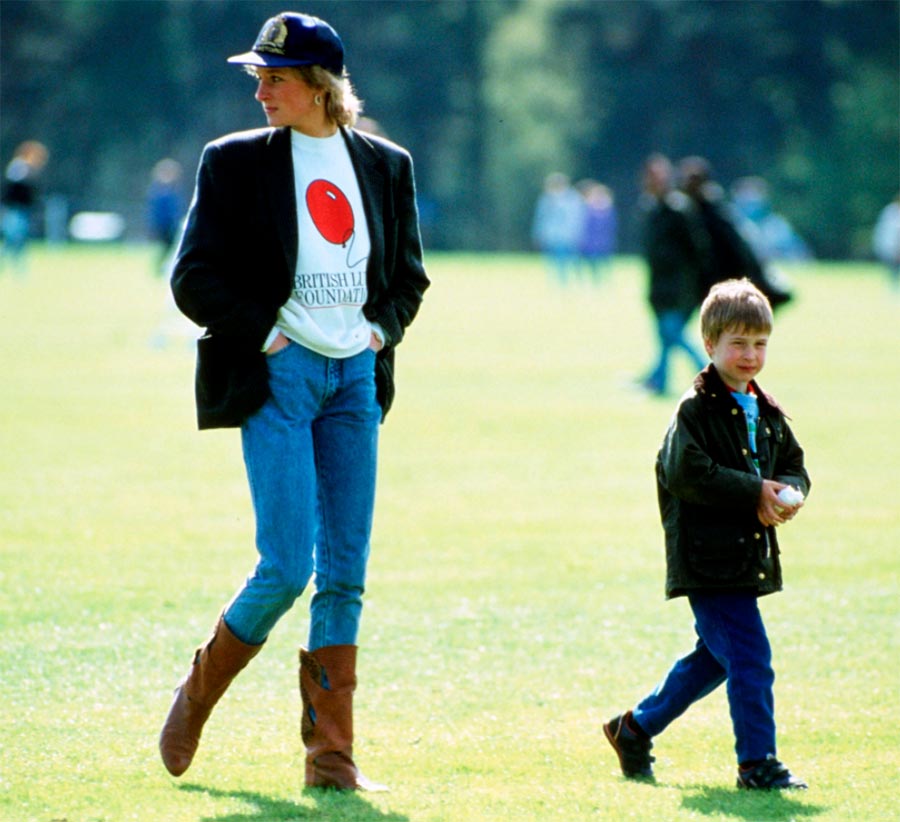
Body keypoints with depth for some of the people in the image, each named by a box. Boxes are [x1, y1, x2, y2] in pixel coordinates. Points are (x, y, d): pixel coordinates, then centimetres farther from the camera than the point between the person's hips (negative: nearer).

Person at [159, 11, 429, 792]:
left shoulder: (385, 166, 9)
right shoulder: (237, 163, 0)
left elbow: (409, 275, 18)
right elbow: (195, 278, -1)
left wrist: (381, 327, 1)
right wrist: (262, 332, -9)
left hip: (356, 376, 4)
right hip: (277, 376, -4)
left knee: (345, 574, 2)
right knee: (288, 566, -11)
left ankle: (331, 754, 7)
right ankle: (198, 694, 12)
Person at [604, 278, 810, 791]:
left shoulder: (768, 413, 14)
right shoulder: (696, 410, -11)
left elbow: (795, 467, 16)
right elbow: (687, 473, -21)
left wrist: (785, 495, -7)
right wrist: (754, 491, -21)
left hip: (749, 557, 9)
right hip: (708, 559, -9)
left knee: (714, 658, 17)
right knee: (749, 656, -11)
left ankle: (635, 728, 31)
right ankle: (757, 762, -4)